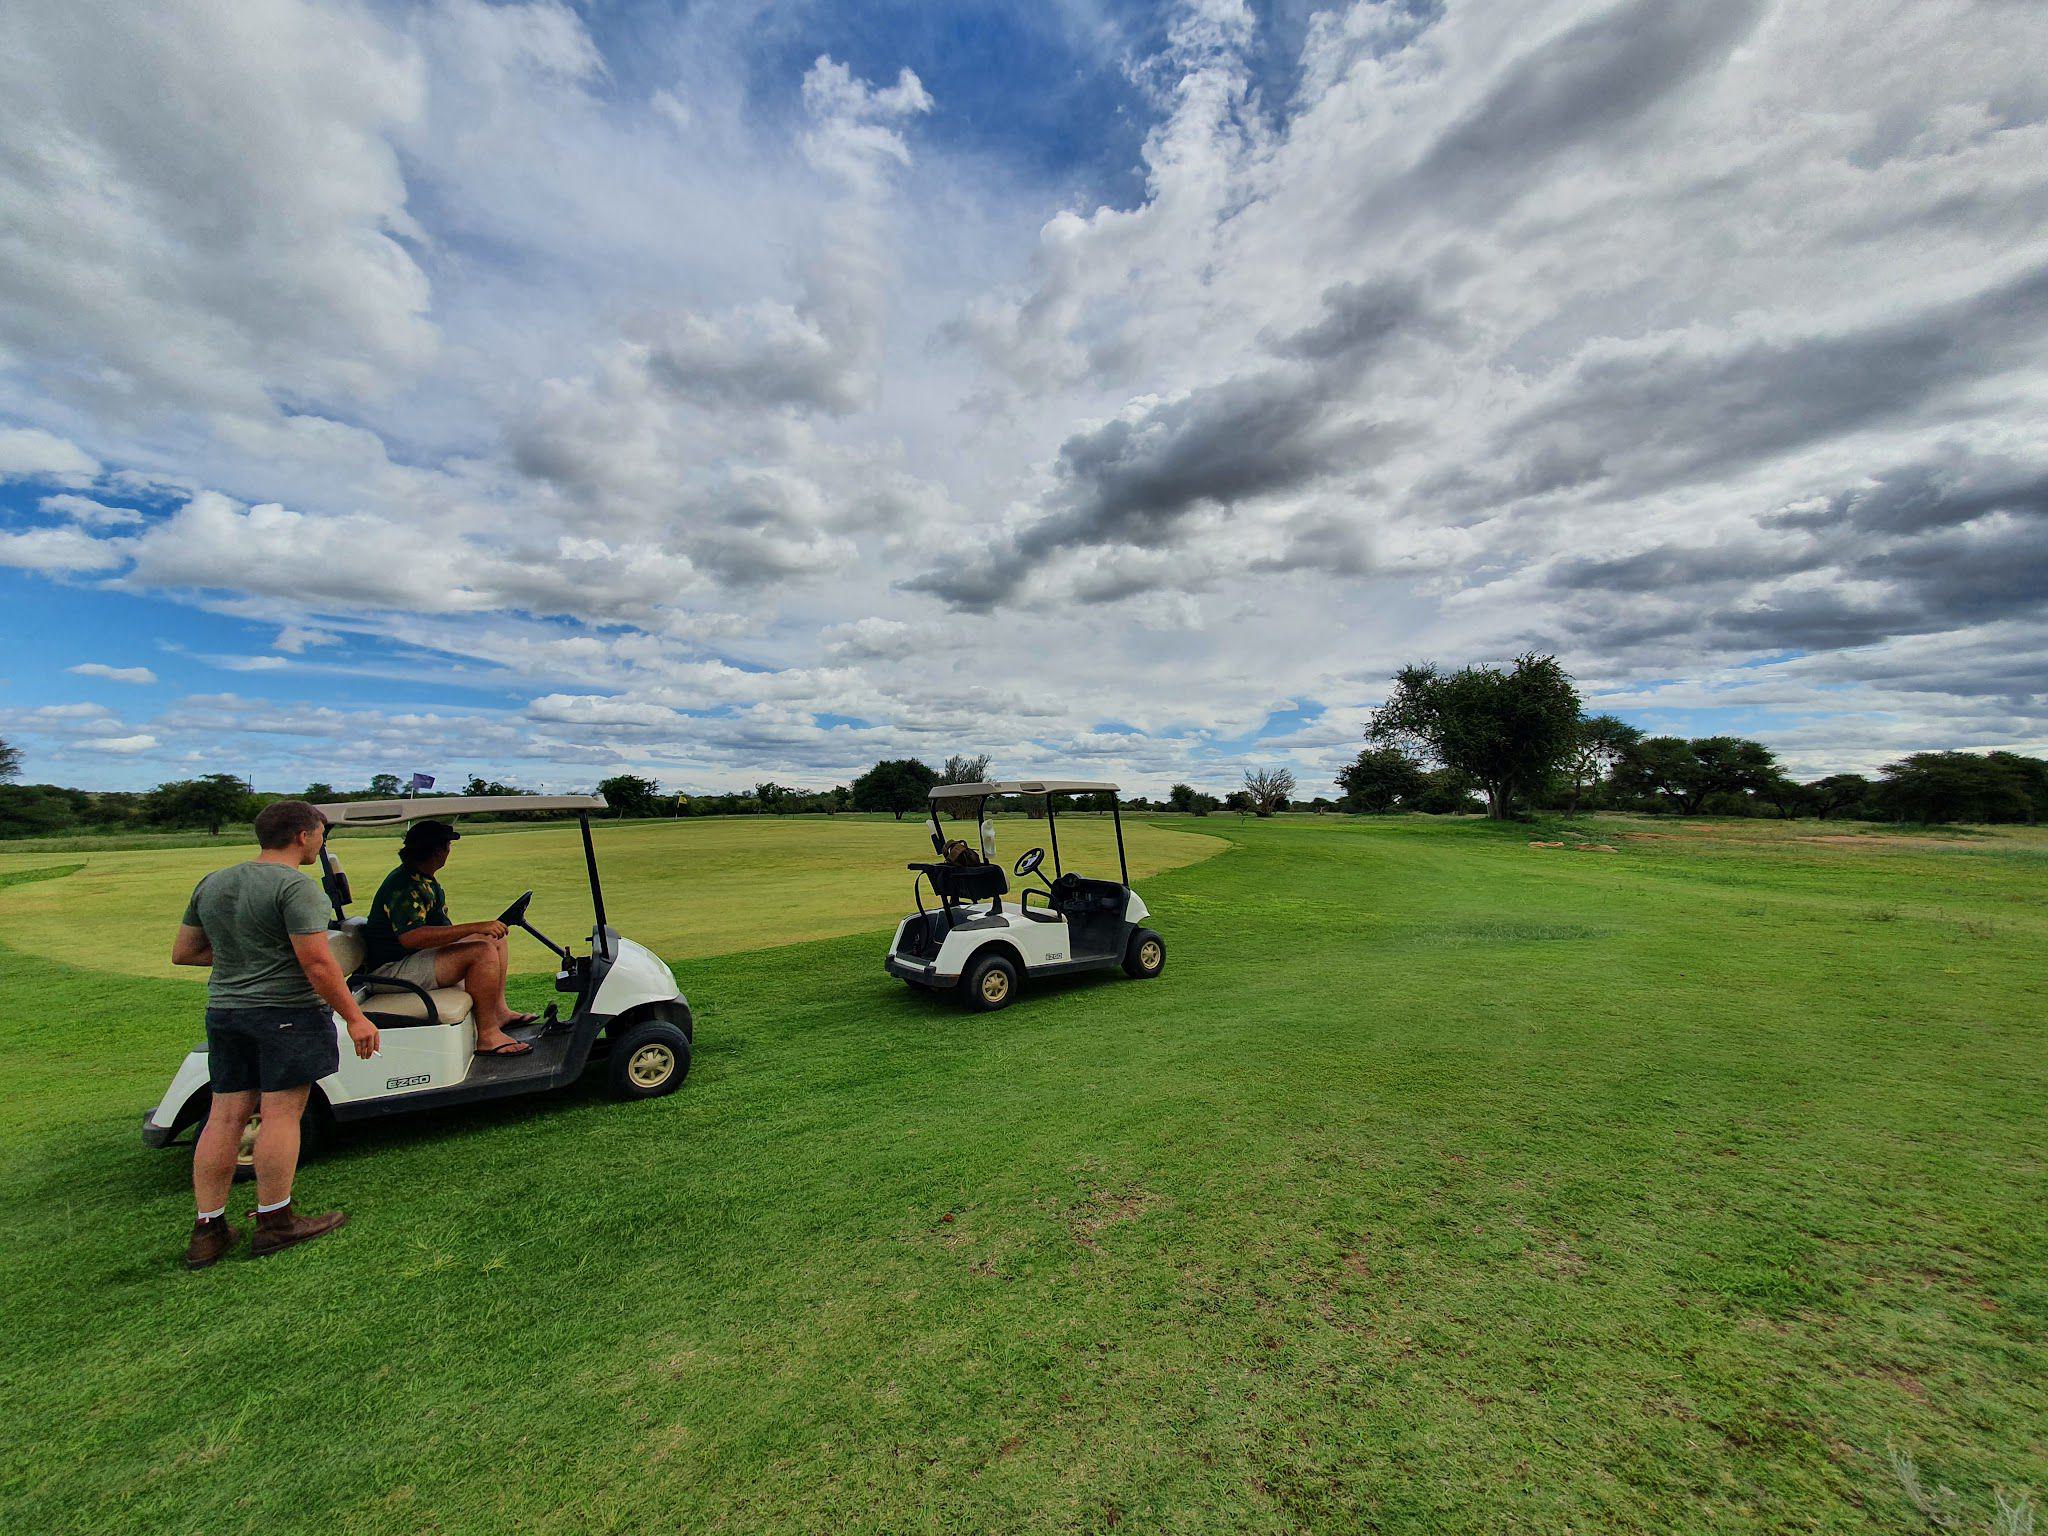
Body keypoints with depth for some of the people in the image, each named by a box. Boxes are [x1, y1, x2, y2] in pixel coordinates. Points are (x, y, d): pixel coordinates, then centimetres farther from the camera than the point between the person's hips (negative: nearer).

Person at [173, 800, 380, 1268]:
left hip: (223, 1012, 8)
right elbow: (317, 964, -20)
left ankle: (207, 1230, 19)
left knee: (225, 1116, 12)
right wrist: (354, 1018, -13)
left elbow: (182, 953, 16)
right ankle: (274, 1222, 9)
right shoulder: (294, 886, -16)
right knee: (281, 1113, 0)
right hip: (286, 1014, -8)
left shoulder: (211, 883, 10)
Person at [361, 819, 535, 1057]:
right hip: (393, 969, -11)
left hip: (417, 957, 11)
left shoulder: (423, 879, 14)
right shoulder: (405, 886, -21)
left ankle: (498, 1011, 6)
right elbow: (410, 937, -35)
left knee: (495, 938, 10)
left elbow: (434, 928, 22)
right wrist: (474, 928, -38)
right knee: (483, 952, -29)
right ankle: (487, 1037, -27)